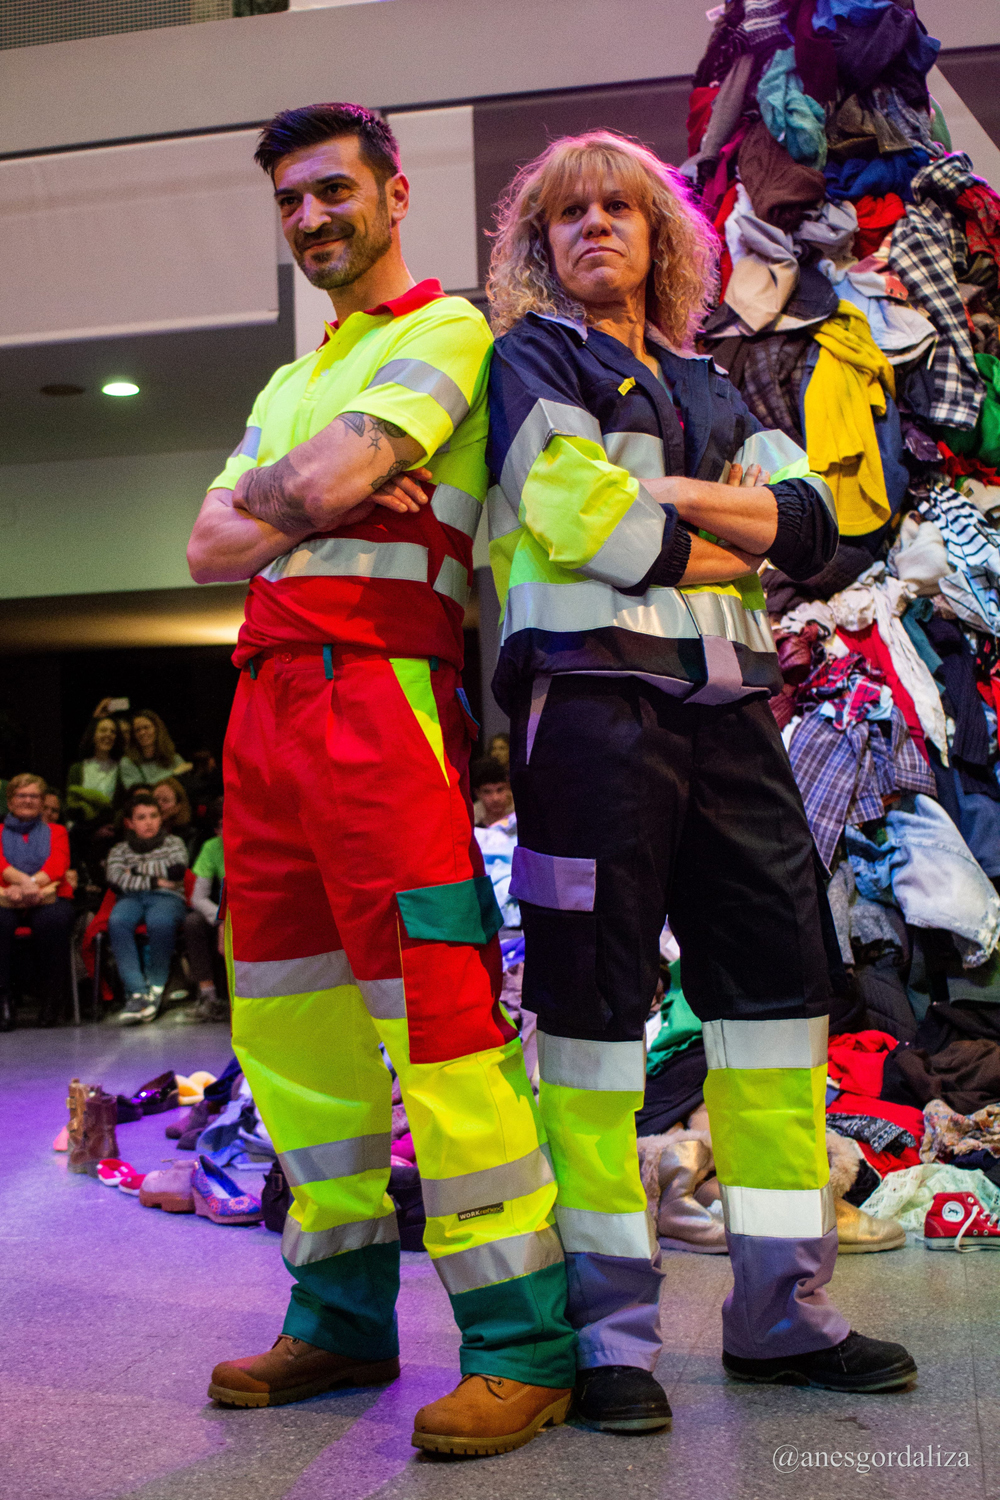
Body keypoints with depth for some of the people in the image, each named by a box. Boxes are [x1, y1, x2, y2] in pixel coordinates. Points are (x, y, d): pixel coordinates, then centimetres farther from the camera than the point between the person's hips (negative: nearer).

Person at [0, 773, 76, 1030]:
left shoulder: (56, 832, 25)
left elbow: (58, 864, 4)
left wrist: (32, 883, -18)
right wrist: (23, 881, -21)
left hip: (48, 898, 0)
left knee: (53, 921, -37)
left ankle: (51, 1001, -27)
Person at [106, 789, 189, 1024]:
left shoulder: (173, 843, 24)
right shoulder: (120, 850, 24)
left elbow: (177, 871, 3)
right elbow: (116, 881, 4)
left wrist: (137, 869, 7)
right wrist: (155, 881, 0)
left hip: (167, 898, -1)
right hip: (131, 899, 1)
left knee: (159, 921, -40)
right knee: (117, 921, -37)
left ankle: (156, 987, -24)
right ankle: (137, 992, -41)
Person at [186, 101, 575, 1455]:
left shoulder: (450, 330, 4)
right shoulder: (290, 385, 28)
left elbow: (326, 481, -13)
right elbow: (210, 551, 15)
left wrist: (261, 487, 9)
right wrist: (333, 496, 0)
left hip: (379, 691, -8)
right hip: (267, 695, 8)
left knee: (433, 1000, -12)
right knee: (293, 1014, 8)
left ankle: (524, 1342, -5)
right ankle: (343, 1314, 19)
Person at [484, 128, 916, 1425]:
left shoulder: (707, 390, 25)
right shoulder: (536, 357, 10)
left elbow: (815, 526, 9)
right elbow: (573, 513, -8)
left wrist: (664, 493, -3)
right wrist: (725, 550, 3)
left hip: (729, 706, 6)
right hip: (594, 696, -6)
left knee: (778, 984, 3)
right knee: (593, 995, -5)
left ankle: (784, 1310, 14)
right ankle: (610, 1328, 4)